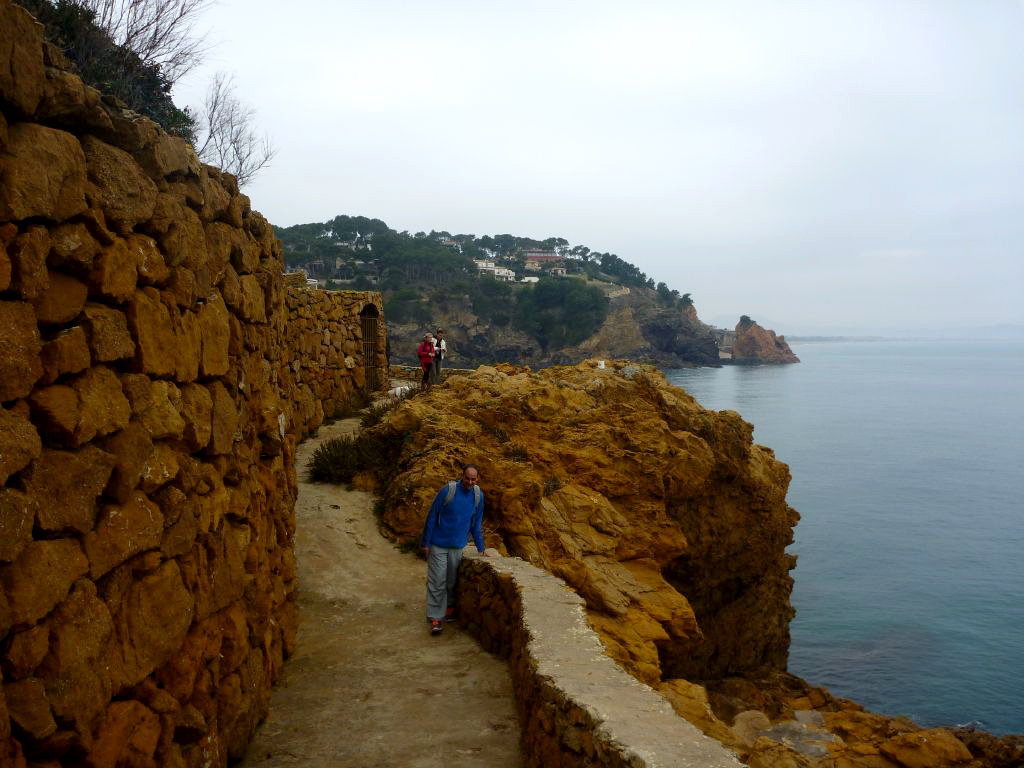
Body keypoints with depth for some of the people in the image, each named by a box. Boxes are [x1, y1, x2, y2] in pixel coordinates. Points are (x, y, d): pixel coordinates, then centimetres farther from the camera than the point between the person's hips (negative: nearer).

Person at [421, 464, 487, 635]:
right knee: (437, 582, -4)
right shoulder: (447, 490, -16)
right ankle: (435, 618, -1)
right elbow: (432, 516, -9)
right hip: (438, 545, -4)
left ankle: (450, 607, 30)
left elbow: (476, 523, 9)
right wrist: (425, 543, -7)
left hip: (457, 546, 4)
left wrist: (480, 548, 12)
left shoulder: (478, 495, -2)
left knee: (452, 581, 11)